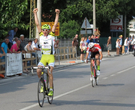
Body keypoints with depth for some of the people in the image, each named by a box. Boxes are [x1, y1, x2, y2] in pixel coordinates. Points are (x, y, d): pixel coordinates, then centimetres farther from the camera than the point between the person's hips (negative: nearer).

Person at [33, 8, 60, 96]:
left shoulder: (51, 35, 0)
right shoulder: (41, 35, 7)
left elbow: (55, 24, -5)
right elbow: (37, 24, 7)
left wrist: (57, 14, -12)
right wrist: (35, 14, 5)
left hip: (51, 57, -3)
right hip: (43, 57, 3)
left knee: (49, 72, -17)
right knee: (38, 70, -14)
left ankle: (51, 89, -11)